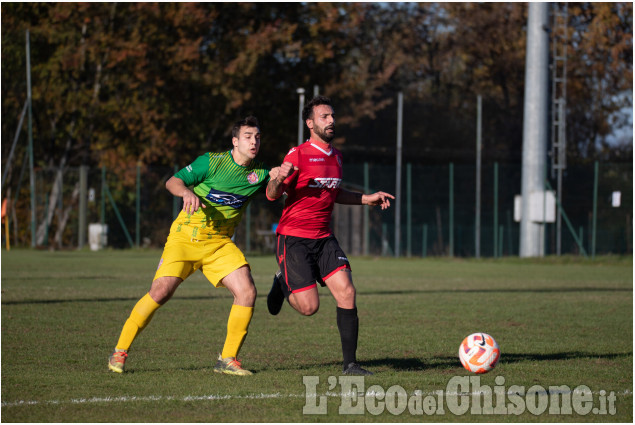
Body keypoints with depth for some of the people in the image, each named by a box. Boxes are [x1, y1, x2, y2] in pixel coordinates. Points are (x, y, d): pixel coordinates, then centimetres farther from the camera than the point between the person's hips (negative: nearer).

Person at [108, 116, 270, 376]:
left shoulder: (259, 173, 3)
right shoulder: (212, 162, -8)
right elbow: (172, 182, -5)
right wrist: (186, 191, -27)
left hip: (220, 243, 4)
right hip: (186, 236, -4)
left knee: (247, 292, -15)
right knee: (161, 291, -17)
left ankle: (227, 359, -1)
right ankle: (120, 352, -2)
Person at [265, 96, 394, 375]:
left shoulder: (336, 156, 12)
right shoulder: (298, 155, -10)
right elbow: (272, 195, -11)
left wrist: (368, 199, 20)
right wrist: (277, 179, -34)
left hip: (323, 238, 6)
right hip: (294, 238, -6)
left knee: (346, 292, -12)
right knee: (309, 306, -12)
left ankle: (350, 363, -6)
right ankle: (283, 284, 24)